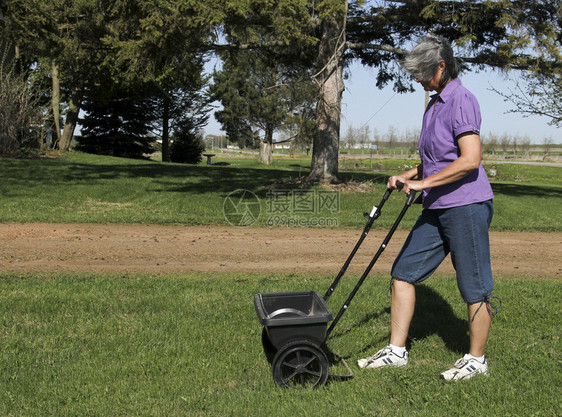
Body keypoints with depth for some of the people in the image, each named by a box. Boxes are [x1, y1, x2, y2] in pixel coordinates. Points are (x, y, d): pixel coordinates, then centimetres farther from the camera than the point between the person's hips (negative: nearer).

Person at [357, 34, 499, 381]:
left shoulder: (461, 100, -13)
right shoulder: (435, 103, 17)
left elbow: (470, 160, -23)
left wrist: (424, 182, -19)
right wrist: (407, 176, 13)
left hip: (467, 206, -10)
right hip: (437, 209, 10)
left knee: (475, 287, 3)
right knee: (403, 272, 8)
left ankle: (477, 359, 19)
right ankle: (397, 351, 17)